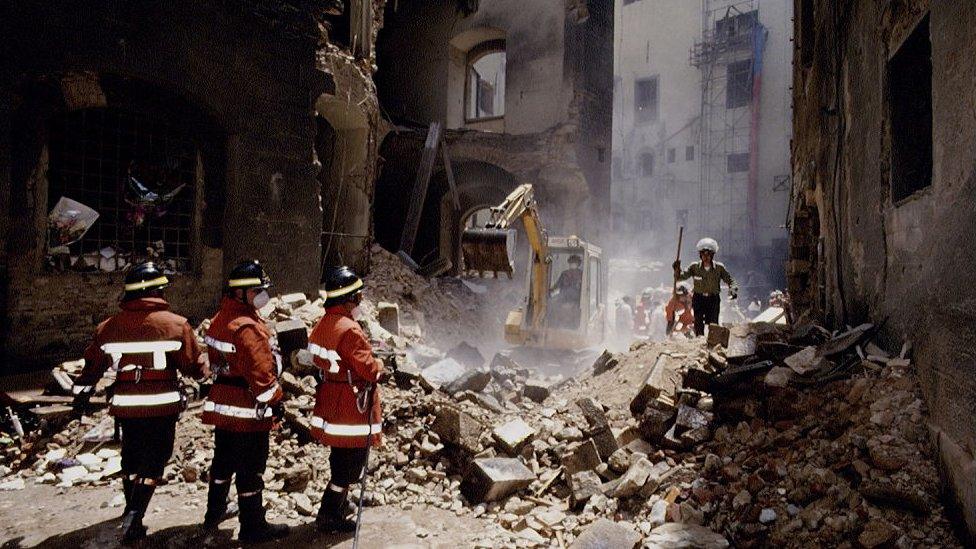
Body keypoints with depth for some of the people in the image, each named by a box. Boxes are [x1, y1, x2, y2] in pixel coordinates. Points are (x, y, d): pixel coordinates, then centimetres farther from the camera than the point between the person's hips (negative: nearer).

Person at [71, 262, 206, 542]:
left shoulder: (109, 326, 2)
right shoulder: (176, 324, -11)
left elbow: (93, 364, 12)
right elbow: (194, 366, -7)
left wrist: (81, 393, 27)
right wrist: (208, 367, 15)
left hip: (125, 405, 5)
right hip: (162, 406, -4)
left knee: (131, 457, 21)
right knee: (154, 460, 6)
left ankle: (132, 512, 38)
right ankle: (134, 516, -4)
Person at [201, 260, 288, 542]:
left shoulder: (220, 319, 9)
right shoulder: (248, 327, -23)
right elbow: (260, 370, -25)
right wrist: (273, 401, -16)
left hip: (222, 405, 10)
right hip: (248, 411, -10)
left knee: (223, 460, 24)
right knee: (250, 469, 1)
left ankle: (215, 513, 41)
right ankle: (253, 527, 12)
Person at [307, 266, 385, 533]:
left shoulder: (322, 324, 3)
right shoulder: (349, 330, -26)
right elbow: (369, 370, -25)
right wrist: (380, 366, -3)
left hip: (330, 405, 10)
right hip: (351, 408, -9)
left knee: (340, 461, 26)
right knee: (350, 464, 7)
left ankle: (338, 505, 42)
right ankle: (329, 517, 19)